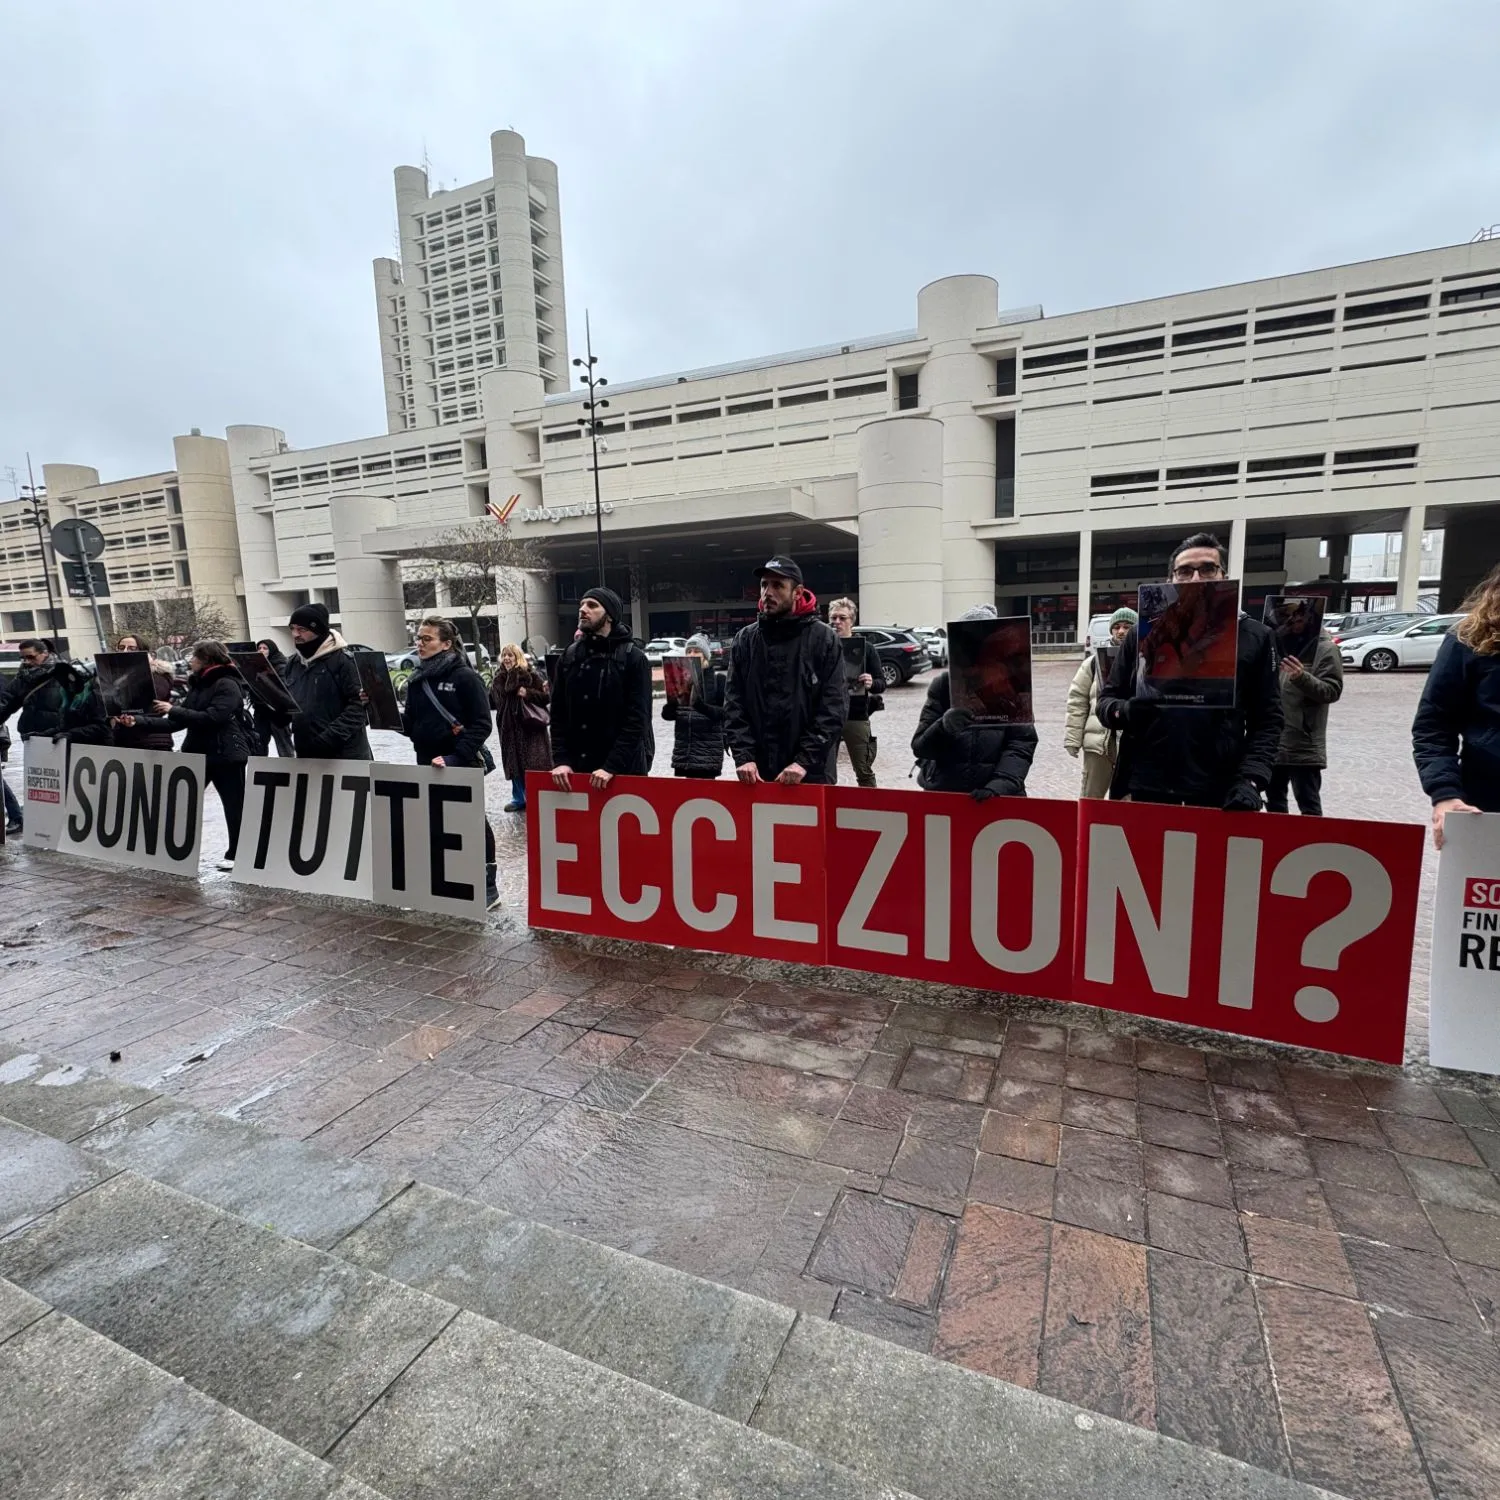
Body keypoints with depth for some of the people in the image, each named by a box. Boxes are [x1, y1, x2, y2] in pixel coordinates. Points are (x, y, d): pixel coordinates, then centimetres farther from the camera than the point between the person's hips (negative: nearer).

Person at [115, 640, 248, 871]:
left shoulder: (228, 685, -12)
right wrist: (138, 722, 2)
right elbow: (176, 722, 11)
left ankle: (236, 855, 11)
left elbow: (212, 717, -25)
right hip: (196, 753, 9)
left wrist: (174, 709, -18)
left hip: (226, 755, -9)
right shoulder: (197, 685, 13)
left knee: (234, 807, 1)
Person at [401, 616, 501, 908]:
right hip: (427, 765, 6)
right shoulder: (417, 680, 10)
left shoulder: (465, 676, -10)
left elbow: (481, 725, -15)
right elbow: (410, 725, 13)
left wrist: (455, 758, -23)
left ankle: (488, 887, 14)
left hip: (462, 766, -6)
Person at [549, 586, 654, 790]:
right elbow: (558, 713, 8)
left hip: (624, 769, -4)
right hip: (576, 768, 4)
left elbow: (637, 718, -11)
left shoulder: (633, 658, -4)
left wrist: (612, 766, -19)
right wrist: (561, 760, -5)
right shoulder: (569, 657, 9)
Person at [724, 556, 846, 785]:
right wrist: (743, 756, -8)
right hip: (757, 772, 3)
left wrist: (805, 760, -15)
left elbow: (834, 707, -8)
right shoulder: (745, 640, 7)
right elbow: (734, 704, 4)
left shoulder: (823, 638, -2)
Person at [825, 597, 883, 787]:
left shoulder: (866, 647, 2)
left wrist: (871, 683, -19)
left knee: (864, 773, 8)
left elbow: (881, 683, 3)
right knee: (826, 775, 3)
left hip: (856, 716, -1)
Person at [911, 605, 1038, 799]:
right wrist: (944, 726, -22)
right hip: (942, 793, 1)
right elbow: (919, 746, -3)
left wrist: (998, 786, -18)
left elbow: (1022, 744, -5)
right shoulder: (941, 685, 0)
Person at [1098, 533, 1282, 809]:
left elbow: (1266, 720, 4)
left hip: (1217, 796, -1)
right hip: (1145, 790, 1)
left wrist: (1250, 780, -9)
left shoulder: (1254, 638, 5)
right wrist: (1125, 711, -13)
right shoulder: (1142, 634, 7)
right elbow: (1106, 700, 9)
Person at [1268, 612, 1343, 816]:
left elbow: (1333, 690, -14)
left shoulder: (1325, 647, -8)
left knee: (1308, 804, 2)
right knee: (1274, 798, 18)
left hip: (1304, 744, -7)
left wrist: (1302, 677, -29)